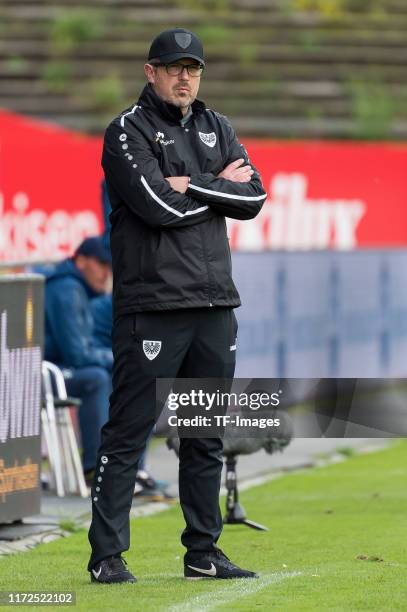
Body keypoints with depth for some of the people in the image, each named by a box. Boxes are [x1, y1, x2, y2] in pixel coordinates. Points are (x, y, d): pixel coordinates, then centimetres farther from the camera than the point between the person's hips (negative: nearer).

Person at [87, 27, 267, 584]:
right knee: (128, 431, -6)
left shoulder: (217, 129, 16)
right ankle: (106, 555, -5)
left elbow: (253, 198, 3)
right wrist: (221, 185, -4)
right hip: (152, 304, -6)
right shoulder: (128, 131, -3)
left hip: (215, 306, 6)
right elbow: (161, 207, -16)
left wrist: (193, 185, -9)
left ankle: (203, 552, 17)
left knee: (207, 436, 10)